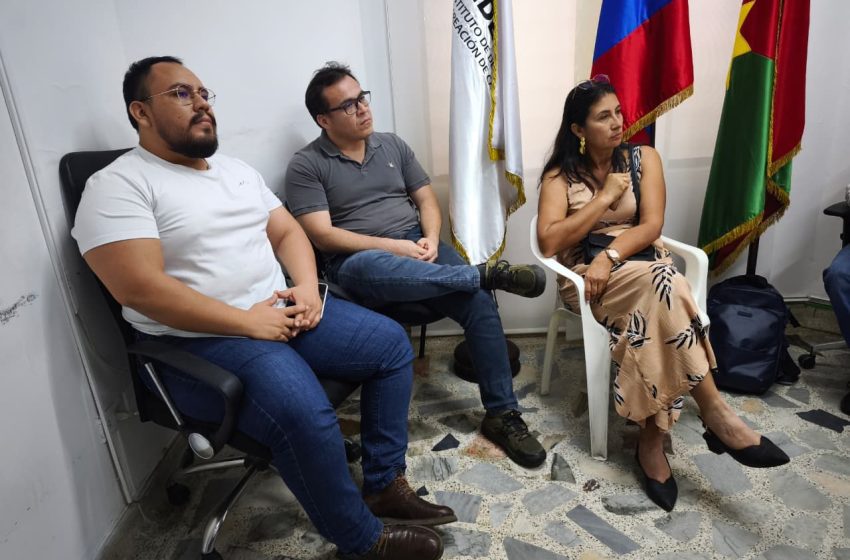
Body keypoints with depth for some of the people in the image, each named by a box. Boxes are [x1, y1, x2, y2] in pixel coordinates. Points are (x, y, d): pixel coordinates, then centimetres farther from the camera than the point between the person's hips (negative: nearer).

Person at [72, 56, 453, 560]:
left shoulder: (237, 170, 16)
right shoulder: (118, 186, -8)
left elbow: (287, 231, 15)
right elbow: (139, 287, -20)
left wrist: (307, 286, -6)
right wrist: (249, 322, -20)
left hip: (279, 311, 8)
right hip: (202, 341, -7)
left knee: (391, 344, 0)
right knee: (304, 413, -33)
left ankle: (384, 484, 10)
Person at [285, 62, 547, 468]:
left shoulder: (393, 144, 15)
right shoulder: (306, 166, -1)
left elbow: (426, 199, 15)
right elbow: (323, 236, -11)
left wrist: (430, 240, -8)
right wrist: (394, 246, -18)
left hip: (418, 247, 4)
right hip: (358, 261, -4)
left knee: (479, 303, -21)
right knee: (367, 267, -42)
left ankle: (502, 414, -8)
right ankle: (486, 273, -25)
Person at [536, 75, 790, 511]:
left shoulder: (643, 158, 9)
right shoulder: (560, 174, 3)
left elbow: (651, 226, -3)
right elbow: (549, 243, -11)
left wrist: (611, 255, -22)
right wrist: (605, 197, -10)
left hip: (643, 265, 2)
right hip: (586, 276, -2)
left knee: (651, 310, -36)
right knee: (660, 284, -35)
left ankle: (651, 439, -27)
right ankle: (715, 413, -30)